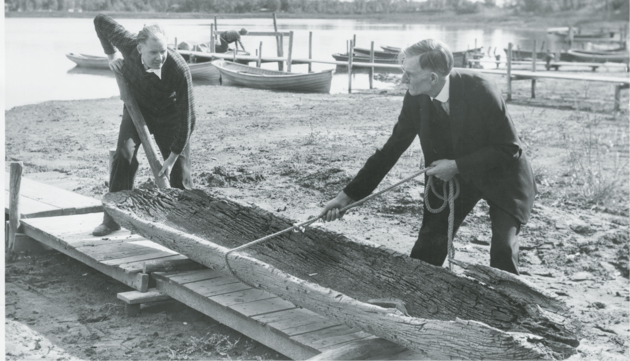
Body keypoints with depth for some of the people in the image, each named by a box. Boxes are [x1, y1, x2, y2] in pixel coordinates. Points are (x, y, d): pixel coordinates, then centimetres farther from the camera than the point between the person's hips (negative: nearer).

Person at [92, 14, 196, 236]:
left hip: (169, 115, -2)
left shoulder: (179, 70, -38)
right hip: (137, 108, 2)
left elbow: (186, 118, -31)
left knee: (179, 169, -4)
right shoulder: (129, 47, -32)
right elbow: (100, 21, -12)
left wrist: (172, 158, -28)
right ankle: (112, 219, -3)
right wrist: (111, 55, -11)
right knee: (124, 156, -12)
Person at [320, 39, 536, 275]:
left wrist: (457, 165, -27)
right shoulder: (416, 98, -15)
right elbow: (392, 148, -7)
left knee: (504, 251, -14)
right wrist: (348, 195, -10)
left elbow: (509, 149, -22)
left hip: (499, 174, -4)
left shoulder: (480, 90, -29)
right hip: (452, 176, 4)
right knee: (427, 248, -1)